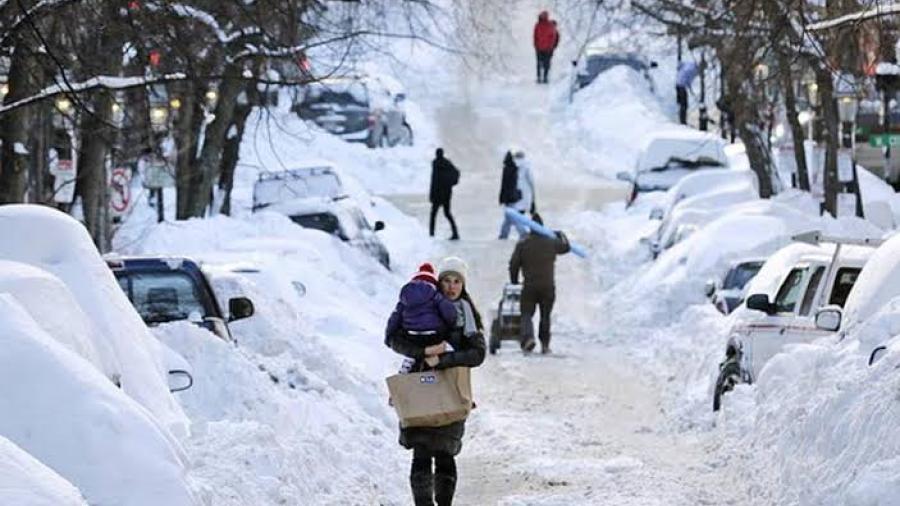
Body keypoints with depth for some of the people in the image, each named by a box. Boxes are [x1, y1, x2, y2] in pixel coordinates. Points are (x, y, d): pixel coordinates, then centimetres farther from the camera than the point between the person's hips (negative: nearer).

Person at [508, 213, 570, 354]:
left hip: (529, 286, -2)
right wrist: (561, 235, 41)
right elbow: (566, 247, 21)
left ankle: (528, 337, -24)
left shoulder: (522, 244, -3)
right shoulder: (551, 242, 2)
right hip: (548, 286, 2)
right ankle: (545, 344, 13)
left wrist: (514, 281, 12)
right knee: (545, 316, 14)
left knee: (526, 314, 2)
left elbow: (513, 264, -2)